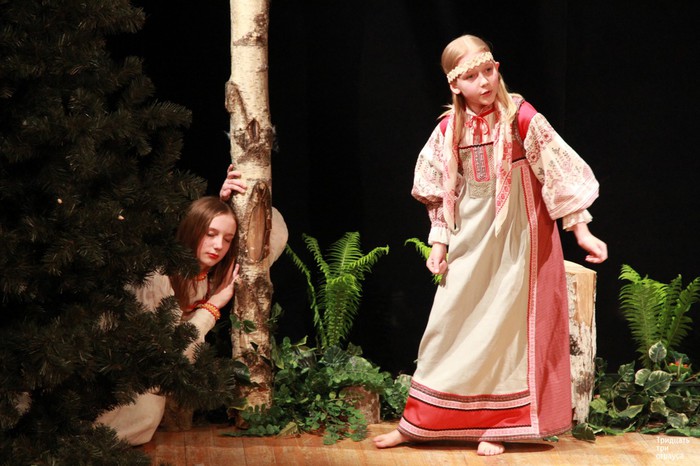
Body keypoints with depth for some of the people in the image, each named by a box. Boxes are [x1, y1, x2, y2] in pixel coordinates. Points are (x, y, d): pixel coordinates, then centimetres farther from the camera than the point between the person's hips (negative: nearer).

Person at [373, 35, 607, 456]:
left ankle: (497, 426, 12)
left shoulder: (521, 118, -14)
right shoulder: (449, 129, -1)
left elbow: (560, 172, -12)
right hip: (470, 239, 4)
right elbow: (441, 192, 10)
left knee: (507, 324, 2)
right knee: (449, 325, 8)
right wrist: (439, 242, 7)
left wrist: (581, 230, -13)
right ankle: (418, 423, 16)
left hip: (516, 236, -4)